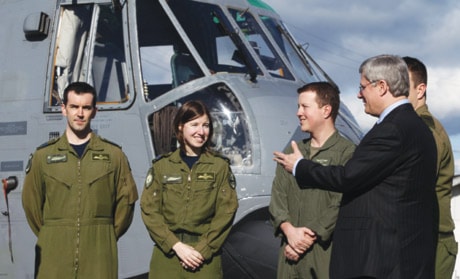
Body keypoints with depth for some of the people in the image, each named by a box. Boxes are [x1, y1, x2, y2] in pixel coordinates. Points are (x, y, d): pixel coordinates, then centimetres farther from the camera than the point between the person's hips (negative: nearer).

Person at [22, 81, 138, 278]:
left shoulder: (113, 154, 7)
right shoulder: (43, 155, 8)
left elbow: (126, 199, 9)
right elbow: (31, 202, 11)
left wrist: (108, 237, 7)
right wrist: (48, 236, 8)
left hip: (99, 255, 0)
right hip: (54, 256, 0)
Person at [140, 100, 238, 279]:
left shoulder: (220, 166, 4)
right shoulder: (161, 166, 5)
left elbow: (226, 212, -1)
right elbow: (149, 210, 0)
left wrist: (203, 250, -10)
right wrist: (176, 245, -10)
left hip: (205, 258, -1)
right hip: (166, 256, 1)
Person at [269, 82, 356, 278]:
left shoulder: (347, 152, -5)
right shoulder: (291, 152, 16)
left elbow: (341, 205, -11)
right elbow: (277, 197, 9)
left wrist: (309, 237, -12)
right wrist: (290, 230, -8)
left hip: (326, 253, -5)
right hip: (290, 253, 5)